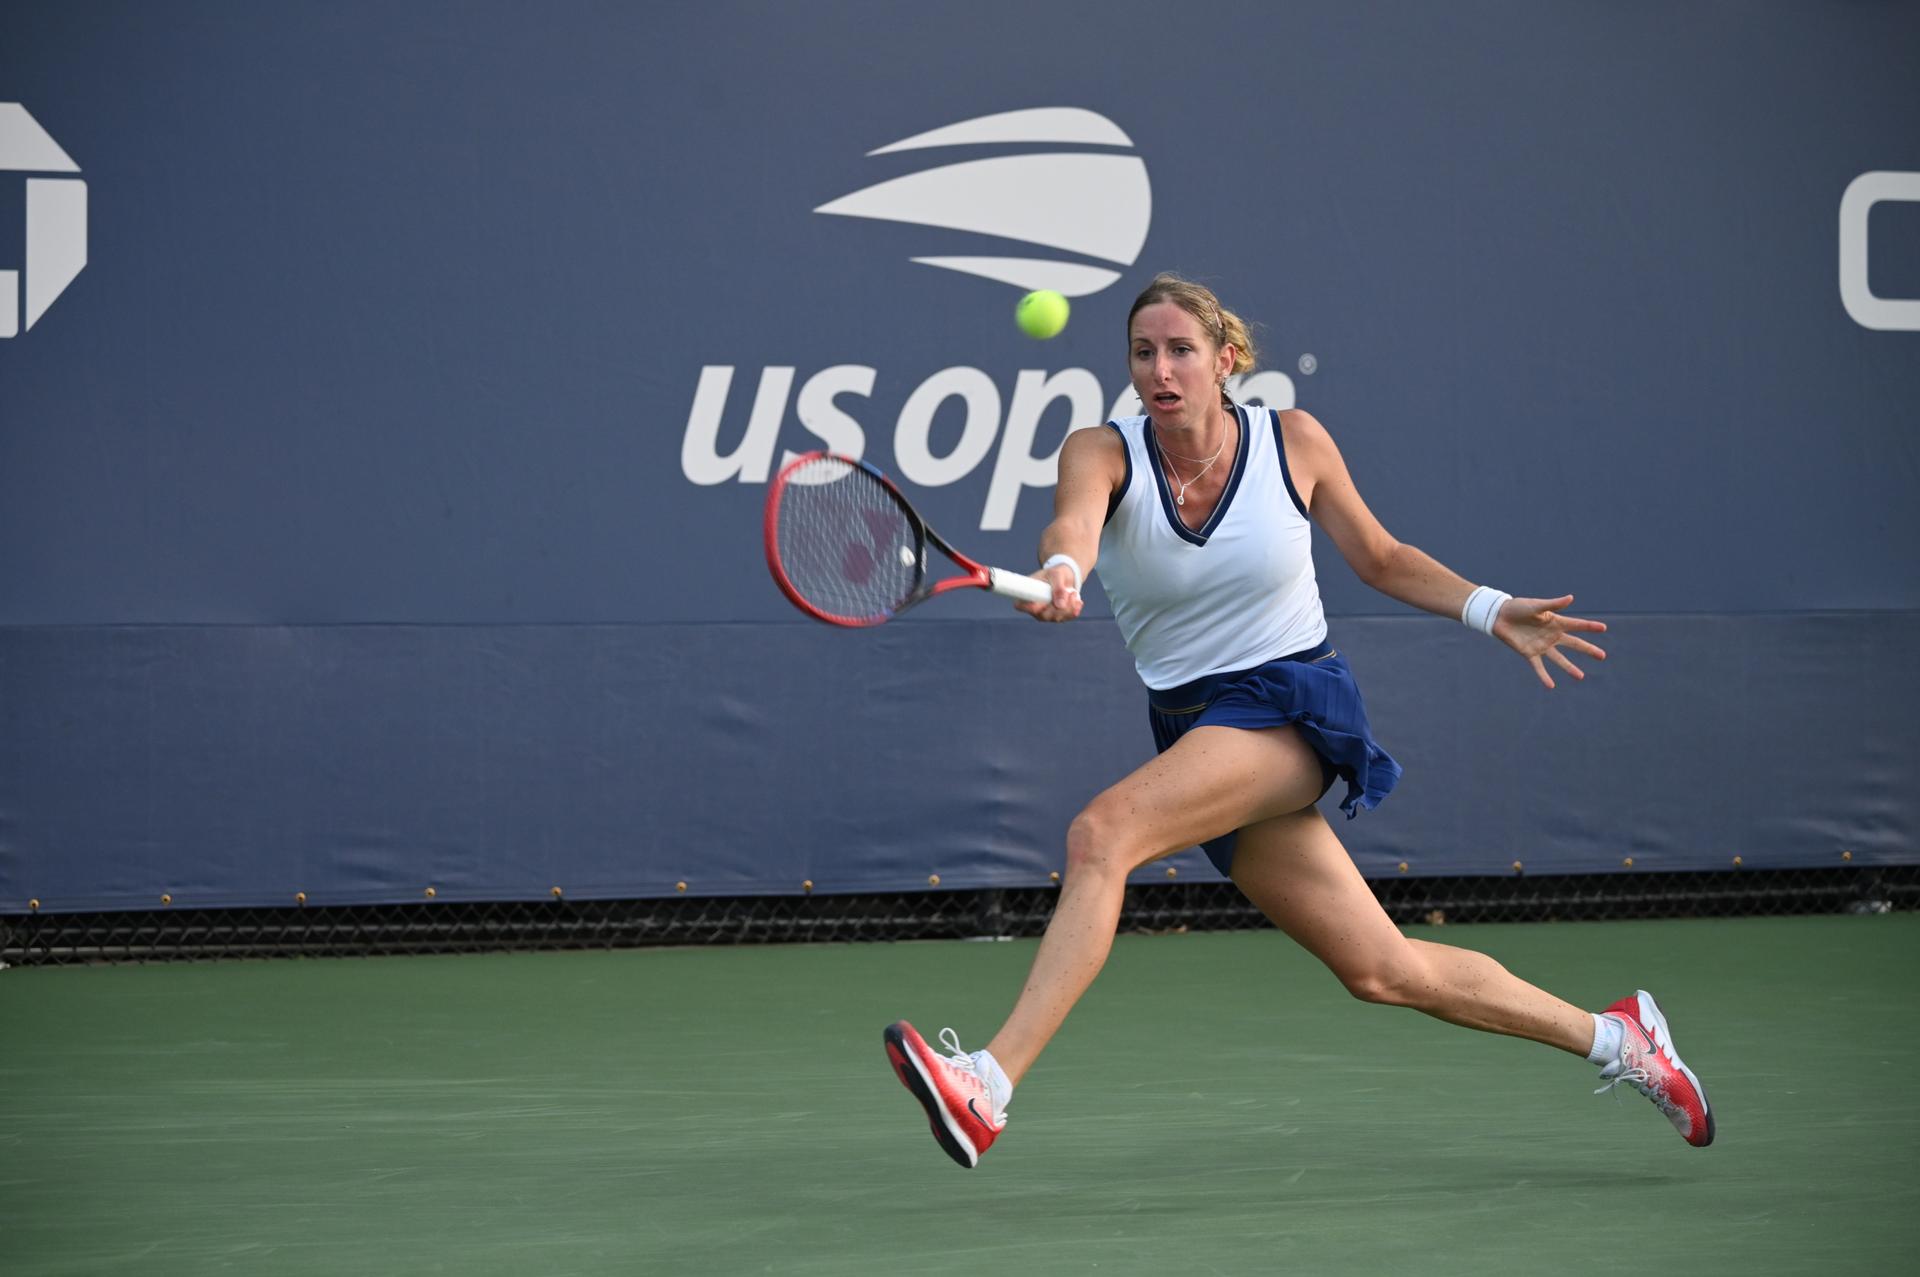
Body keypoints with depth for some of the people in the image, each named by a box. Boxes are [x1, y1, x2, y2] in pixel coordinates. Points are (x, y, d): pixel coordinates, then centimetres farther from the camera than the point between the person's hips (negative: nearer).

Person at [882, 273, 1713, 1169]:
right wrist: (1061, 572, -52)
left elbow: (1383, 560, 11)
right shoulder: (1103, 454, -5)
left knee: (1102, 831, -29)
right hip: (1192, 727, 4)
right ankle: (1614, 1039, 25)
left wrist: (1492, 612, -2)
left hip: (1292, 710, -4)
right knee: (1383, 972, 6)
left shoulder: (1293, 441, -4)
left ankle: (989, 1084, -35)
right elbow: (1074, 522, -29)